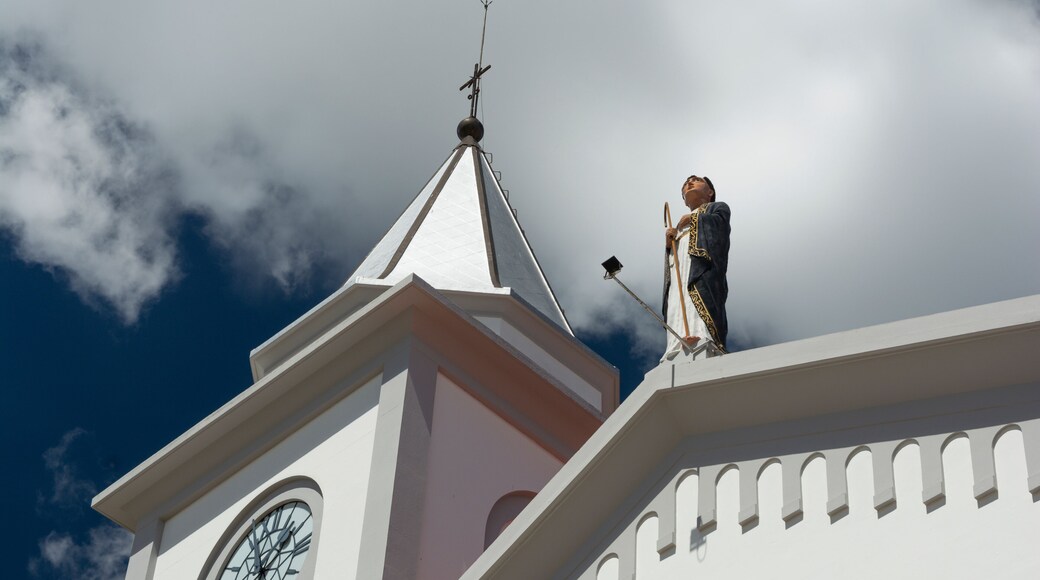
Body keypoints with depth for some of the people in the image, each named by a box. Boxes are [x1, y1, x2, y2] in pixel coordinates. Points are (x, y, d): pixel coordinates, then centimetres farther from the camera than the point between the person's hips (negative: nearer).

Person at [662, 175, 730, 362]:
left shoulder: (717, 208, 27)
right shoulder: (679, 227, 41)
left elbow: (719, 221, 0)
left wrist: (693, 219, 12)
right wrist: (668, 244, 11)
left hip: (702, 275, -5)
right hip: (678, 283, 5)